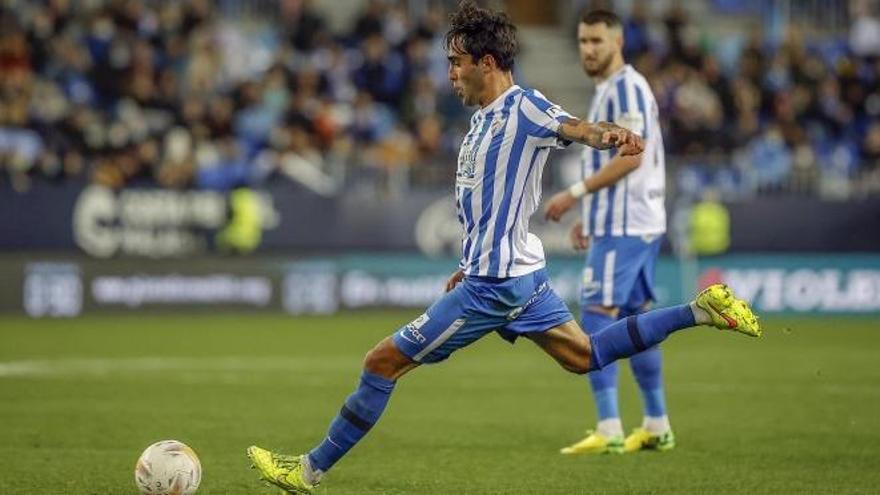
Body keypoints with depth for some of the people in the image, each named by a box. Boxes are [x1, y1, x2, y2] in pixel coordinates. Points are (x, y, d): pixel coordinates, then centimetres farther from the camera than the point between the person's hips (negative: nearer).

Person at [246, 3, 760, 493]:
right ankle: (701, 311, 19)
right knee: (586, 355, 22)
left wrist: (609, 134, -55)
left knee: (383, 362, -6)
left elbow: (578, 128, -33)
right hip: (519, 271, 10)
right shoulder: (486, 118, 13)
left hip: (492, 287, -10)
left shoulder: (523, 107, -15)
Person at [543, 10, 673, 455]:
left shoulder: (626, 87, -13)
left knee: (596, 317, -13)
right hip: (634, 222, 11)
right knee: (635, 319, 13)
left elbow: (630, 157, -20)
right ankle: (657, 427, 18)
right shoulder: (609, 90, 18)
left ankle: (609, 430, -16)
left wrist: (576, 193, -17)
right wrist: (589, 216, 21)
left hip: (623, 226, -11)